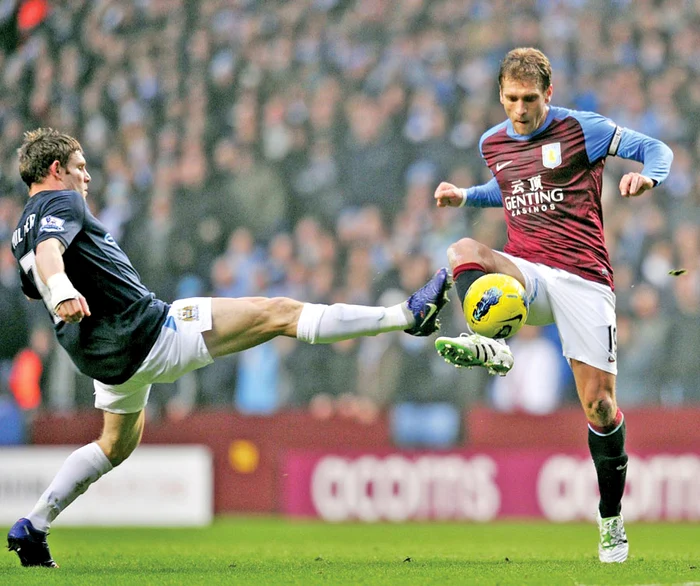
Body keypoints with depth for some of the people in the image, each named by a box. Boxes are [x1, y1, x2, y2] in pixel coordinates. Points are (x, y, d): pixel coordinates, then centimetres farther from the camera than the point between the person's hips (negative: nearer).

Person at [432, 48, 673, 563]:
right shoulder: (493, 144, 13)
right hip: (525, 275, 4)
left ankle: (612, 521, 10)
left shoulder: (581, 129, -2)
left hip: (584, 279, -4)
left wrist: (646, 176, -20)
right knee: (462, 251, -29)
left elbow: (656, 149, 2)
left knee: (599, 405, -7)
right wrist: (466, 195, 16)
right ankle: (490, 345, -52)